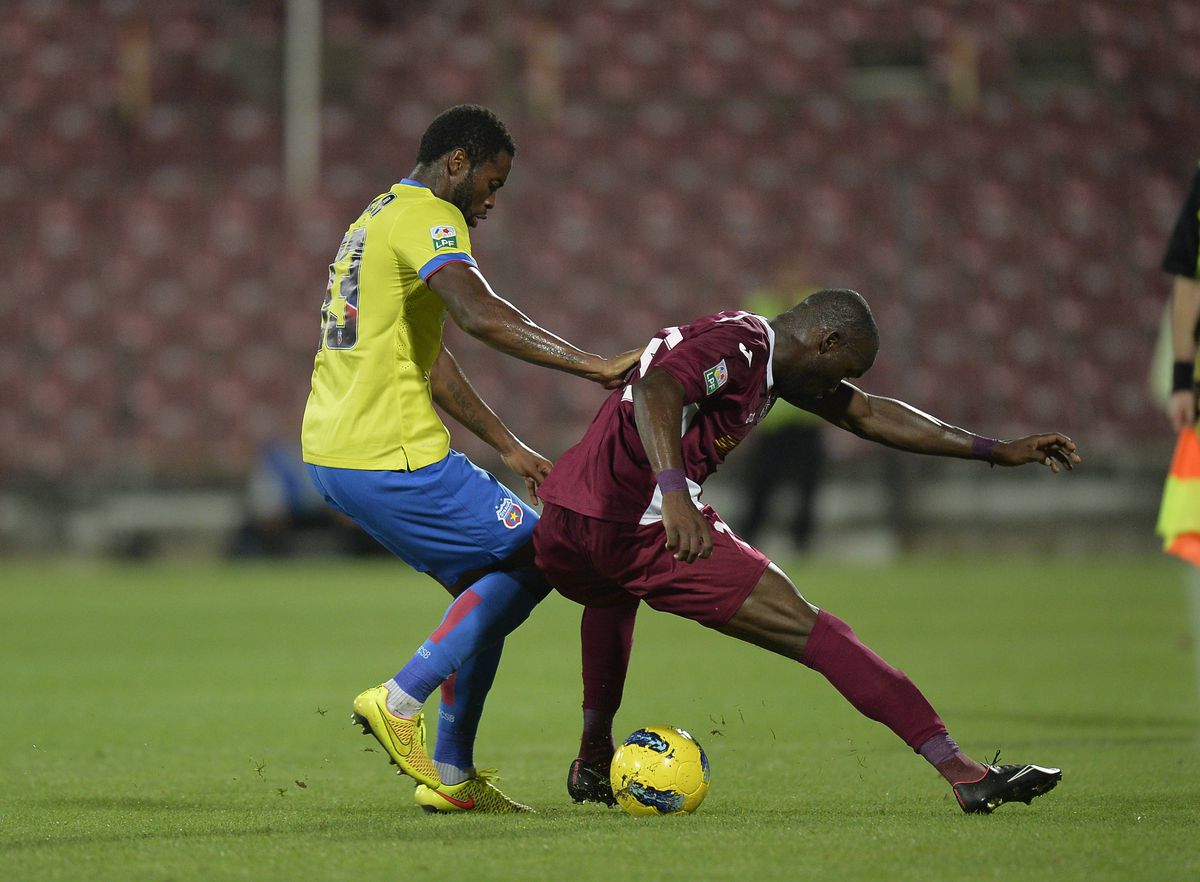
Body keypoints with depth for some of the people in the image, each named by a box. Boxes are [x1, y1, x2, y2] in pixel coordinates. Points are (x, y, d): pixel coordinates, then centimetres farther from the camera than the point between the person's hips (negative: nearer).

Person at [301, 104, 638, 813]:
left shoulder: (381, 219, 24)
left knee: (490, 585, 17)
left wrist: (510, 448, 28)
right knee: (534, 556, -2)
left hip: (330, 452, 10)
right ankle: (402, 700, -6)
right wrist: (594, 366, -30)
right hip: (392, 455, -10)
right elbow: (480, 315, -28)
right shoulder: (429, 218, -9)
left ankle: (451, 778, 14)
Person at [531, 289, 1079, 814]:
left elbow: (869, 415, 29)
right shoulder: (738, 343, -6)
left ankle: (593, 761, 47)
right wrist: (674, 492, -41)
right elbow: (655, 390, -26)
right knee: (815, 634, -8)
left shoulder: (765, 354, 24)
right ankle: (962, 773, -13)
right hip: (647, 529, -10)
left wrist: (996, 451, 30)